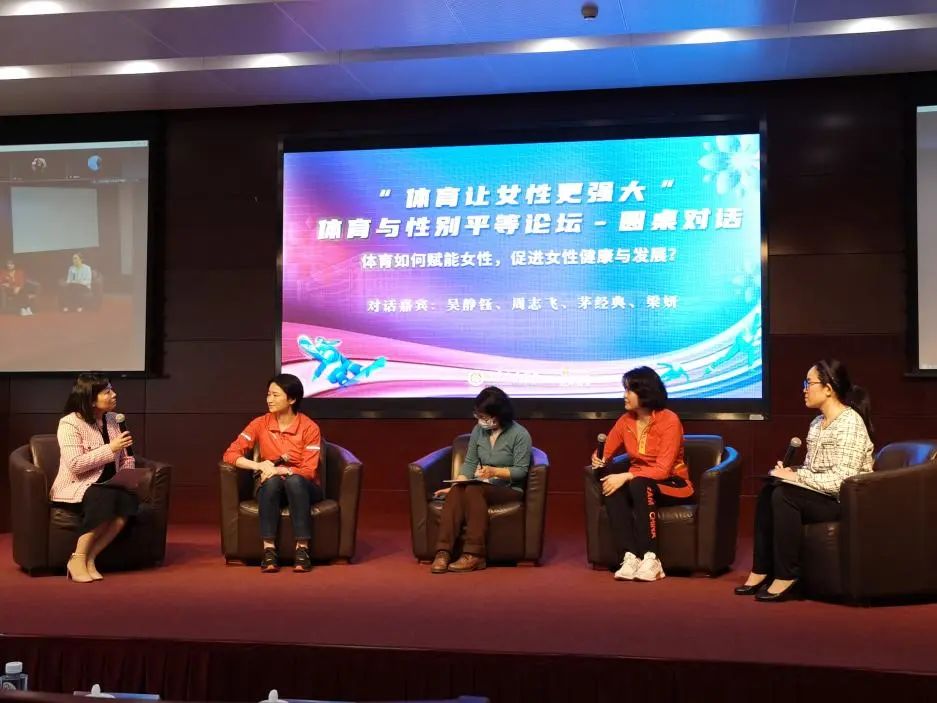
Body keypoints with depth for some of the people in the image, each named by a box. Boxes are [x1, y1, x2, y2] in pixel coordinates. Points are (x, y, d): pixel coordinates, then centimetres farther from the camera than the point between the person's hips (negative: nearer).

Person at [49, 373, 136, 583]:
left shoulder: (112, 420, 11)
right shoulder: (70, 423, -9)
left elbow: (125, 458, 16)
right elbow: (76, 465, -20)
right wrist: (110, 449, -21)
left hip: (108, 488, 6)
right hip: (74, 489, -5)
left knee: (129, 498, -29)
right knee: (106, 498, -37)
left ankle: (90, 558, -23)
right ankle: (78, 558, -25)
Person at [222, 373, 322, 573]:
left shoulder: (309, 427, -10)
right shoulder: (260, 424, -4)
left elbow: (308, 471, -14)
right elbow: (230, 454, -9)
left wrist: (278, 470, -29)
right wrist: (259, 466, -25)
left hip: (302, 488, -1)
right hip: (271, 489, 1)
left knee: (294, 480, -36)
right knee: (272, 480, -34)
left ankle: (302, 549, -35)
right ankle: (269, 550, -36)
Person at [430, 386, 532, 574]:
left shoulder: (520, 435, -9)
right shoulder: (478, 430, 7)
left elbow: (521, 470, -11)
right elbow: (469, 463, 5)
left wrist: (495, 471, -27)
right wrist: (455, 485, -11)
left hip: (509, 489, -4)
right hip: (483, 485, 5)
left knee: (474, 490, -35)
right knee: (456, 492, -29)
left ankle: (474, 555, -38)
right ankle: (443, 552, -40)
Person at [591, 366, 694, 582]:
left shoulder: (669, 420, -15)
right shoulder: (625, 420, 2)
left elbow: (662, 469, -22)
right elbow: (605, 452, 7)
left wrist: (625, 476, -29)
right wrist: (598, 460, -18)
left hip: (672, 485, -5)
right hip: (637, 485, 5)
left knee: (639, 484, -37)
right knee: (611, 488, -28)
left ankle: (650, 559, -36)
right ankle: (630, 557, -36)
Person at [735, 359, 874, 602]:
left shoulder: (850, 423, -16)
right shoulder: (817, 424, 12)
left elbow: (842, 481, -24)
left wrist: (797, 476, -19)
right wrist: (791, 472, -5)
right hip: (821, 497, 9)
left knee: (784, 494, -26)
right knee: (769, 491, -11)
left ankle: (786, 578, -18)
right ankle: (761, 572, -9)